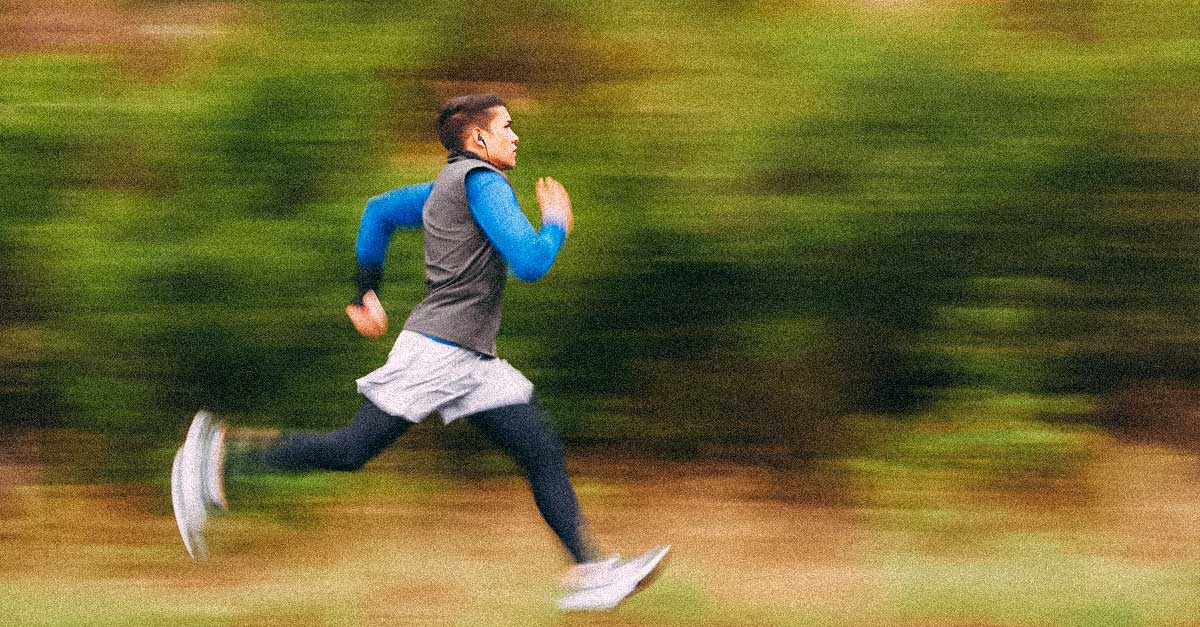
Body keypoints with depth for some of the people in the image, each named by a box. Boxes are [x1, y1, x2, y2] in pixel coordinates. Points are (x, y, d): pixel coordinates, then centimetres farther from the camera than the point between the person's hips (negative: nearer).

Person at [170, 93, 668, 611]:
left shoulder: (443, 188, 19)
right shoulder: (482, 181, -10)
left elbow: (379, 210, 32)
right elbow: (529, 263, -20)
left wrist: (367, 291, 33)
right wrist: (557, 225, -1)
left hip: (473, 363, 10)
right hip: (436, 349, -10)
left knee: (543, 452, -1)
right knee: (352, 450, -8)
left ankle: (587, 573, -7)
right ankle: (218, 457, 0)